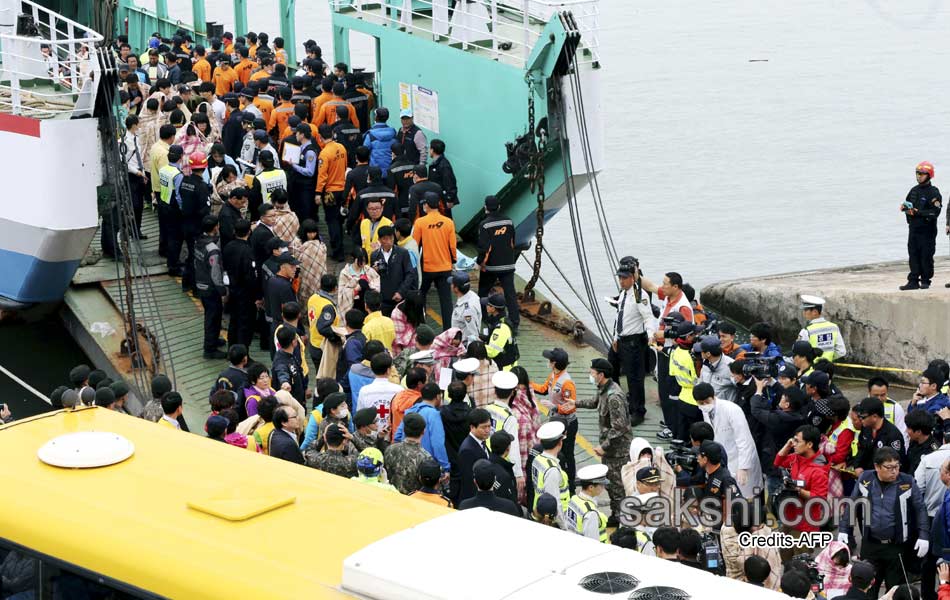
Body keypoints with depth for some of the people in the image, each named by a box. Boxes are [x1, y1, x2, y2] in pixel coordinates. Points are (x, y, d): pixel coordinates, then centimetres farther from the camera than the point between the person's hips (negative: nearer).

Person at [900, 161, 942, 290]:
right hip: (913, 228, 6)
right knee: (913, 255, 4)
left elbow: (935, 212, -16)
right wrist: (905, 208, -2)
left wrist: (918, 212, -21)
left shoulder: (934, 192, -8)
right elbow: (907, 204, 22)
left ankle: (925, 280, 8)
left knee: (926, 256, -1)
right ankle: (913, 281, 6)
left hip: (927, 230, -6)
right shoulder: (914, 190, 14)